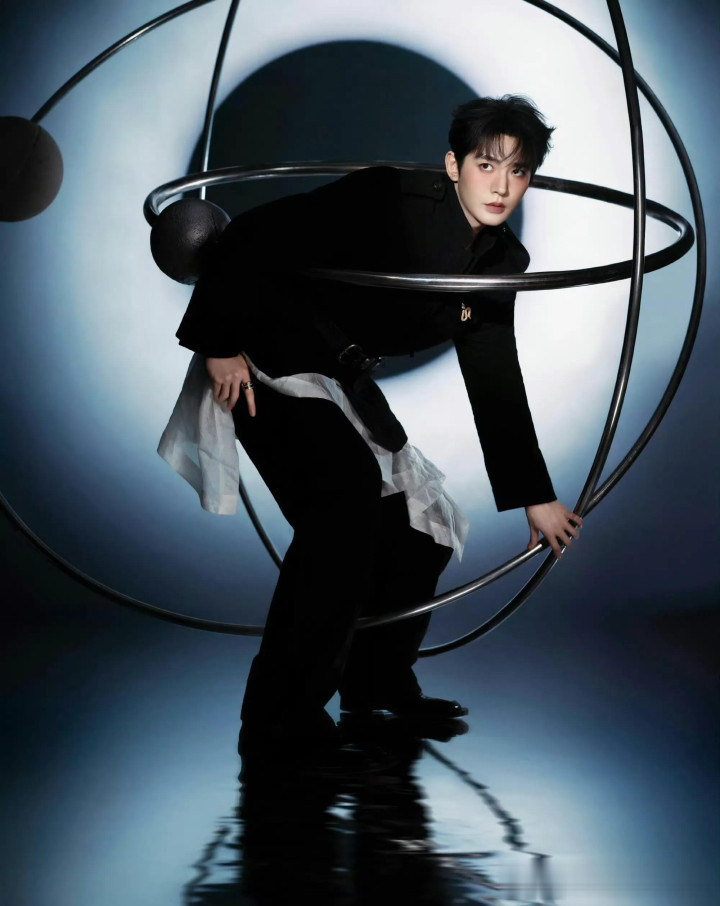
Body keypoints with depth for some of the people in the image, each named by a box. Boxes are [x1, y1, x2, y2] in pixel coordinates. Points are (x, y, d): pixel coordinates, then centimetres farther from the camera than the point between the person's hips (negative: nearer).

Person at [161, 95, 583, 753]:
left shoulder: (503, 262, 1)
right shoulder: (391, 198, -21)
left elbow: (496, 381, 10)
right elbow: (253, 236, -20)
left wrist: (534, 497, 12)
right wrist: (221, 345, -23)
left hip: (344, 380, 8)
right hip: (268, 360, -8)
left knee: (426, 522, 6)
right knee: (347, 489, -27)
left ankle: (379, 682, 26)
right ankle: (282, 708, -18)